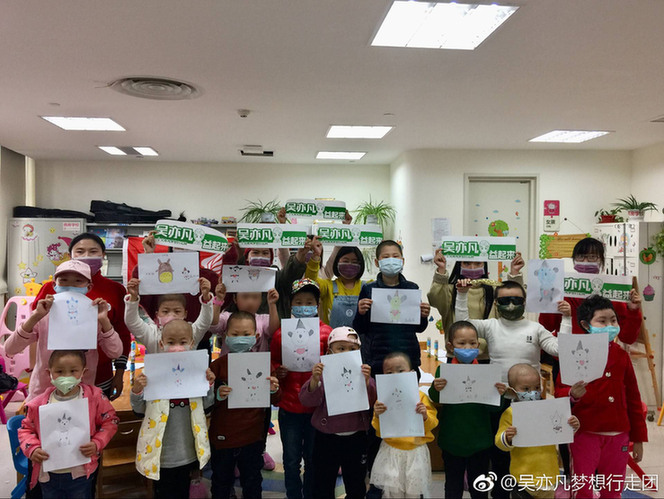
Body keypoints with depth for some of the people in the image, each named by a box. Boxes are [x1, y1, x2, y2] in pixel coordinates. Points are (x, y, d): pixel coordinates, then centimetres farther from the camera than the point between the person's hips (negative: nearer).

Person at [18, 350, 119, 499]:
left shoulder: (94, 397, -11)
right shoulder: (39, 404, -6)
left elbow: (110, 421, -3)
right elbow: (26, 428, 8)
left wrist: (97, 444, -15)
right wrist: (32, 448, -9)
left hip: (80, 474, -2)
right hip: (48, 475, 2)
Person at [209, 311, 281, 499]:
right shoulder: (218, 364, -7)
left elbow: (275, 401, 2)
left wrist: (274, 390, -19)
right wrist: (218, 394, -26)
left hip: (253, 436, 1)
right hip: (223, 436, 0)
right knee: (221, 483, 19)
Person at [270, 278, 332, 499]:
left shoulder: (326, 332, -3)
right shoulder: (281, 333, 0)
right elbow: (272, 363, 8)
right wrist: (278, 372, -12)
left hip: (317, 405, 0)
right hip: (289, 406, 1)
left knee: (313, 458, 15)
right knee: (291, 460, 13)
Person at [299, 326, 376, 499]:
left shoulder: (362, 373, -3)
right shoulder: (323, 373, -7)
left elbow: (373, 401, -12)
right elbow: (307, 400, -14)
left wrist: (367, 381, -30)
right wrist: (315, 380, -31)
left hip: (355, 438, 1)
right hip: (327, 439, -1)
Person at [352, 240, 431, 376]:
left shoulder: (412, 288, 6)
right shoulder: (368, 289, 0)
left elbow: (419, 328, 12)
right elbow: (360, 329, 2)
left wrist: (423, 316, -7)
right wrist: (361, 313, -16)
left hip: (409, 357, 2)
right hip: (377, 360, -2)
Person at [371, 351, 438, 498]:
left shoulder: (420, 396, -4)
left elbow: (432, 424, -2)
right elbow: (379, 431, -1)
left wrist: (425, 416, -22)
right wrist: (377, 416, -20)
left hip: (415, 451, 0)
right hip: (391, 452, 0)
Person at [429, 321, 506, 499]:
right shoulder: (443, 371, -7)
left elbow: (493, 408, -6)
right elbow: (435, 400, -13)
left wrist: (498, 395, -26)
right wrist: (435, 389, -33)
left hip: (480, 440, 1)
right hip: (452, 439, 0)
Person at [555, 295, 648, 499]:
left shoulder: (621, 356, 6)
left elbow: (633, 398, 11)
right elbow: (560, 392, -6)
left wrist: (638, 438, 12)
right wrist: (572, 395, -29)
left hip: (618, 436, 4)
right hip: (585, 435, -4)